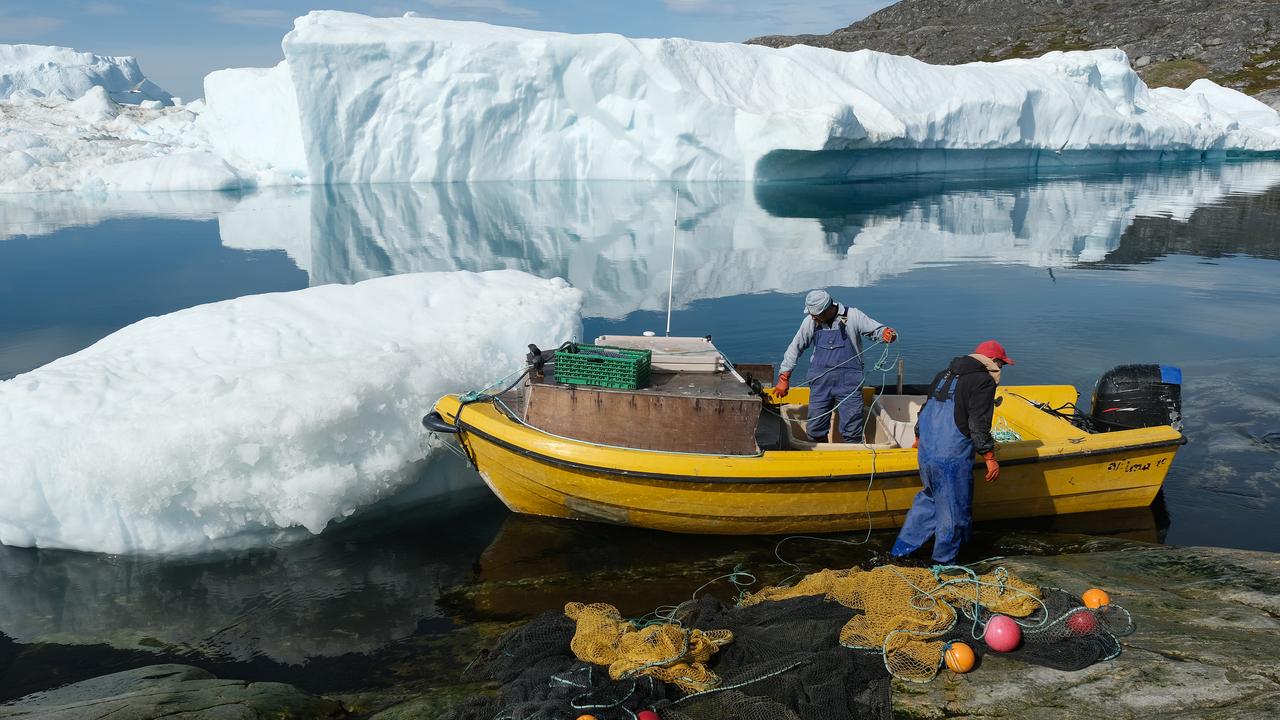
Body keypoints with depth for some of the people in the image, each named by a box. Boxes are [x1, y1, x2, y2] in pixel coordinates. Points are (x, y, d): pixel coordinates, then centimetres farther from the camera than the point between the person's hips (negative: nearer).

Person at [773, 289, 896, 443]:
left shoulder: (853, 316, -6)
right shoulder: (811, 321, 2)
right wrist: (784, 378, 9)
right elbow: (795, 348, 9)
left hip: (849, 383, -3)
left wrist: (887, 333, -25)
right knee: (814, 430, 7)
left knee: (851, 432, -1)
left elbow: (875, 329, 0)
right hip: (820, 383, 3)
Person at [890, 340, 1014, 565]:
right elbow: (978, 425, -14)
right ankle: (944, 562, 17)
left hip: (926, 451, 8)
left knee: (929, 498, 23)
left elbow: (925, 409, 23)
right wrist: (990, 459, -8)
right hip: (953, 457, -8)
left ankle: (901, 549, 24)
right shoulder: (984, 381, -8)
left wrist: (919, 438, 36)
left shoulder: (944, 375, 17)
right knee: (954, 509, 6)